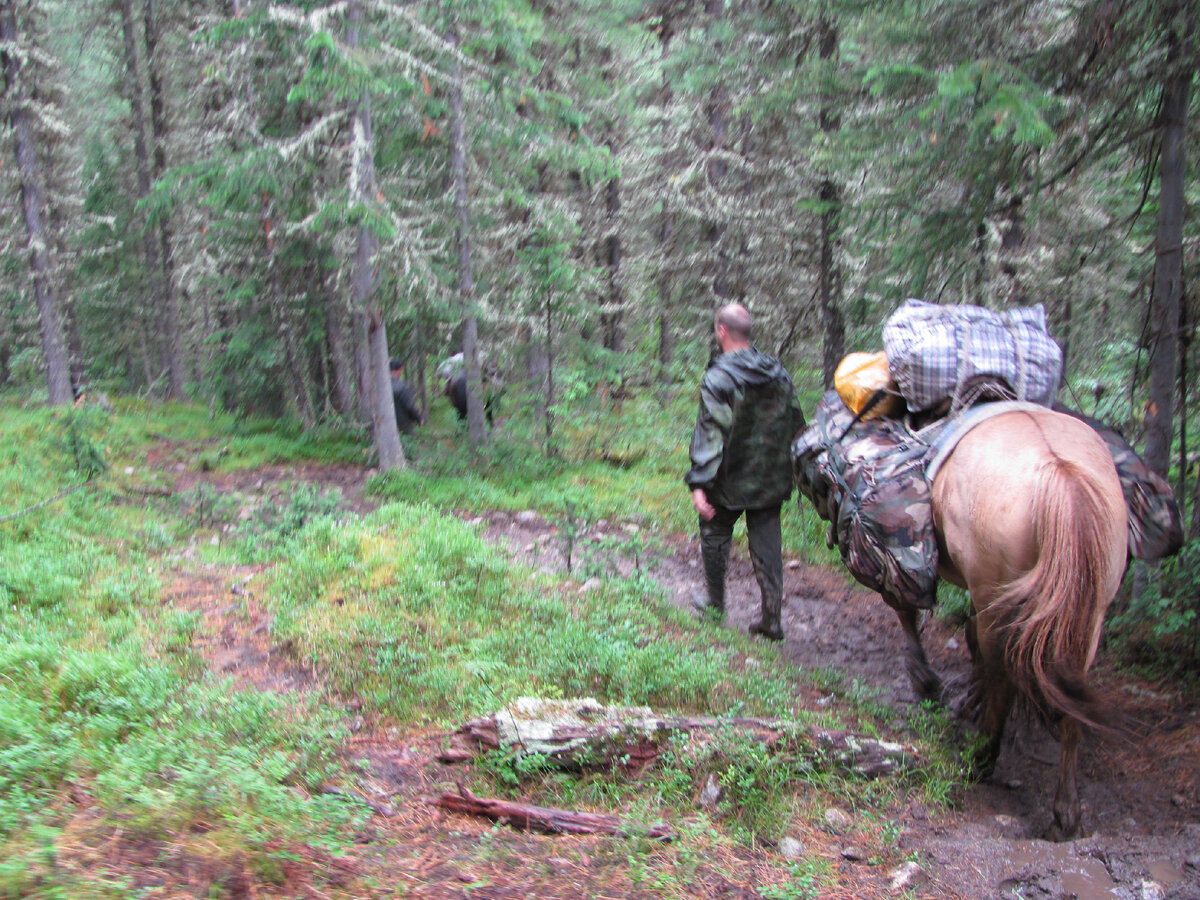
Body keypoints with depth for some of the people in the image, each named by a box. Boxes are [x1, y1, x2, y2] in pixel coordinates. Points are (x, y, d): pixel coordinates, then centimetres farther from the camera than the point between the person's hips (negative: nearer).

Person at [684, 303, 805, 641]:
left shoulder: (718, 378, -17)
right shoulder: (779, 373, 3)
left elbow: (710, 434, -22)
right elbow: (796, 426, 10)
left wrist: (699, 483, -22)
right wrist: (796, 469, 21)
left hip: (730, 482, -4)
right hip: (772, 482, 5)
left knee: (715, 537, 17)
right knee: (767, 545, 10)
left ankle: (715, 604, 31)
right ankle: (772, 620, 12)